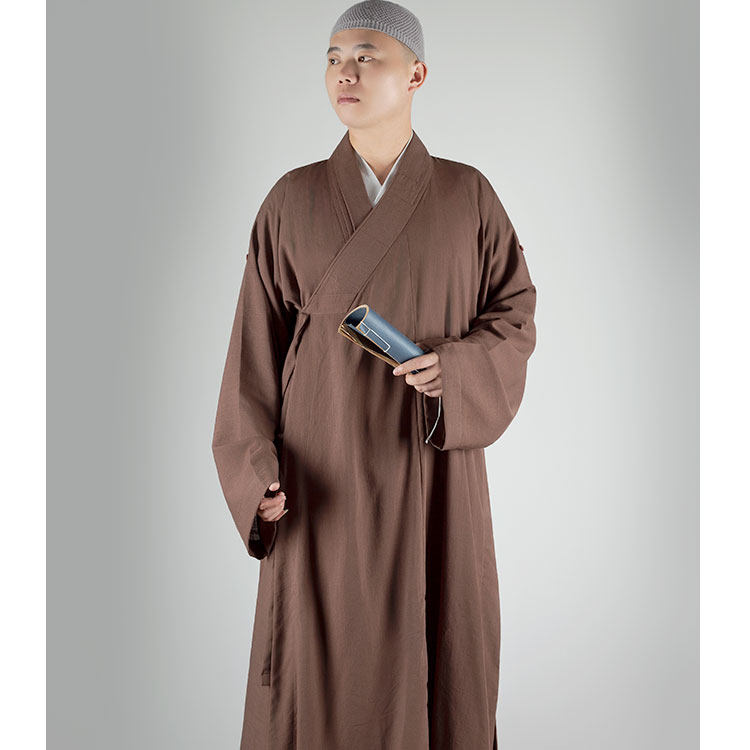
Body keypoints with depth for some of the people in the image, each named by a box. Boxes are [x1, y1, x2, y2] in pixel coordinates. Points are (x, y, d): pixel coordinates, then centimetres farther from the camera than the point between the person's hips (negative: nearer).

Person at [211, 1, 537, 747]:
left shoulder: (468, 195, 0)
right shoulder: (292, 200, 0)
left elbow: (515, 313, 4)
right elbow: (259, 342, -1)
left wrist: (457, 368, -18)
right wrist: (256, 468, -12)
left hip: (431, 472, 0)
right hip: (327, 468, 0)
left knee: (437, 654, 7)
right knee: (323, 661, 5)